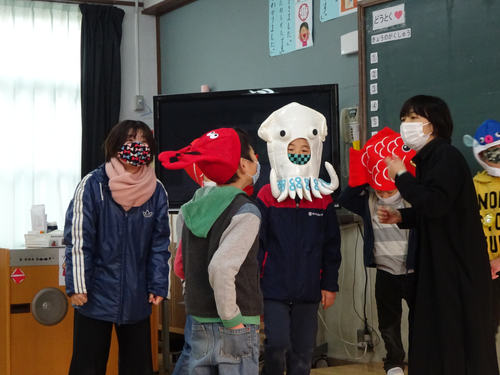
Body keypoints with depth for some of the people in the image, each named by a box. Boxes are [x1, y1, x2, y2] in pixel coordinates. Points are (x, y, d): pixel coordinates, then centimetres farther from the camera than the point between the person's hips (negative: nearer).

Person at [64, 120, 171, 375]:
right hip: (96, 296, -3)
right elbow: (78, 239, -10)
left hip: (137, 299, 4)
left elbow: (159, 244, 5)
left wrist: (158, 286, -1)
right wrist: (77, 286, -13)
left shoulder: (157, 191, 2)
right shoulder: (93, 185, -9)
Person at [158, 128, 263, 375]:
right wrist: (232, 320, -17)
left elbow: (186, 264, 9)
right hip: (234, 329, -7)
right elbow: (221, 267, -25)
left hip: (199, 324, 7)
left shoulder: (196, 204, 6)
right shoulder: (246, 212, -14)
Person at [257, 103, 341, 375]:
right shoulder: (266, 196, -5)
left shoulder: (324, 199, 3)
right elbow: (256, 244, -4)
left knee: (303, 351, 9)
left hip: (309, 291, 3)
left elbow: (332, 247, 8)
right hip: (274, 289, -3)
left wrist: (330, 284, 6)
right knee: (277, 345, -11)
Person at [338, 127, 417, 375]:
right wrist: (360, 180, -19)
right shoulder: (369, 203, 0)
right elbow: (344, 199, -11)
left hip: (413, 272, -3)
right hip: (385, 274, 3)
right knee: (388, 324, 14)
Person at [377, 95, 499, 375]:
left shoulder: (447, 156, -15)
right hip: (438, 260, 10)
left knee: (461, 335, -4)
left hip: (459, 262, -10)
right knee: (436, 331, 12)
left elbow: (435, 204, -27)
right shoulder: (428, 158, 14)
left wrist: (401, 175, -16)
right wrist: (401, 217, 6)